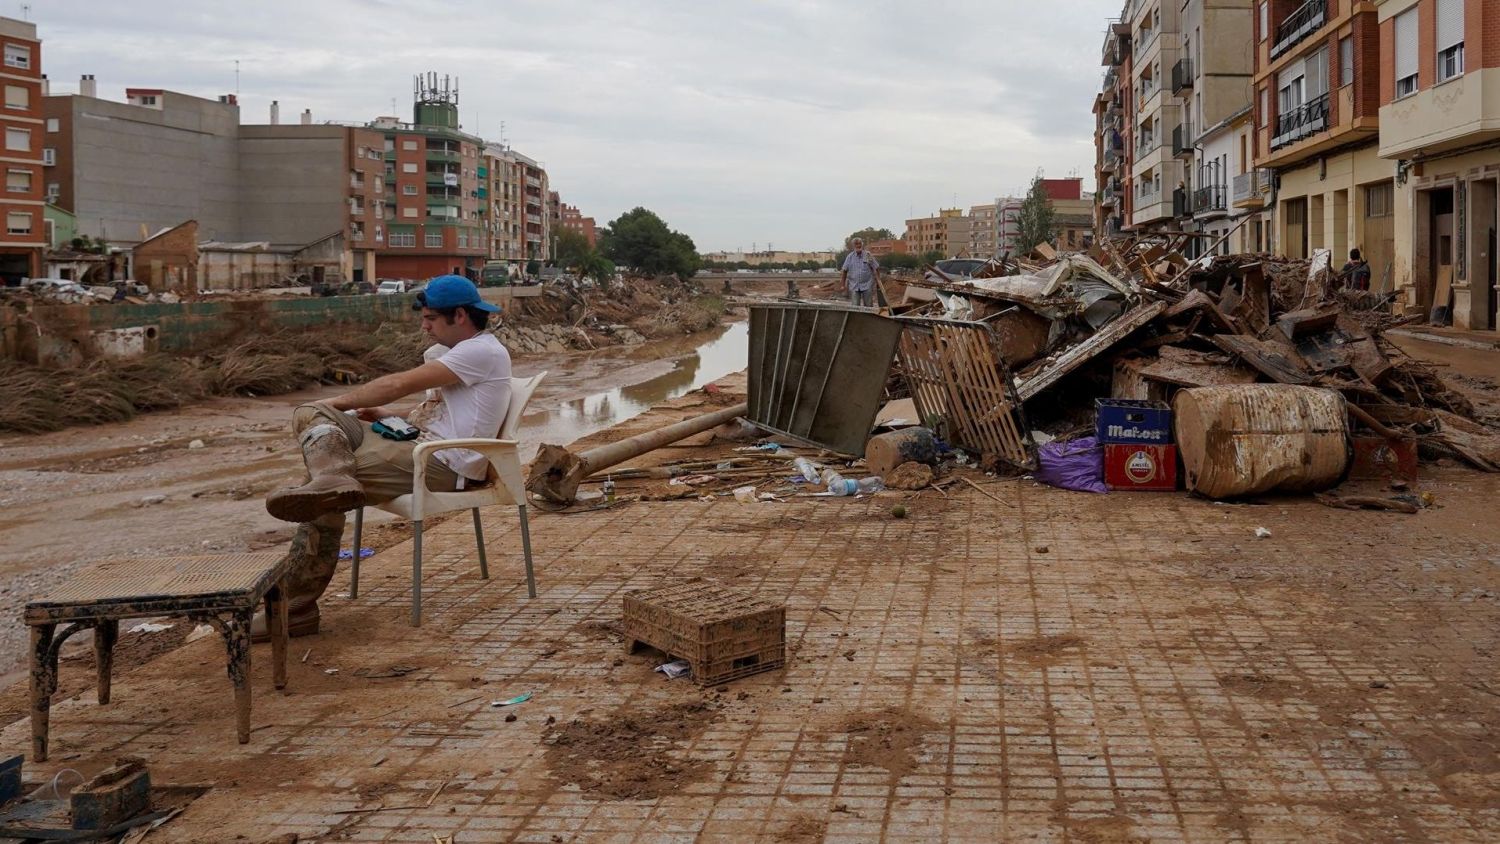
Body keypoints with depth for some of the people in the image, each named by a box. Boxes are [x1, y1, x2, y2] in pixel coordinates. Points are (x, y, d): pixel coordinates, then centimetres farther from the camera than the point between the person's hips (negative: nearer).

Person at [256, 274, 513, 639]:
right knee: (310, 414, -4)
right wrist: (388, 415, 9)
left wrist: (338, 403, -2)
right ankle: (333, 481, -27)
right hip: (422, 444, 10)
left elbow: (402, 383, -12)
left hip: (444, 465, -10)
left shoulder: (482, 351, -10)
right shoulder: (465, 351, 22)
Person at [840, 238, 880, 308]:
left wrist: (878, 279, -3)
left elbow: (876, 268, 4)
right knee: (855, 307, -1)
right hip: (854, 286, 0)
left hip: (867, 286, 0)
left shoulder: (868, 255, 0)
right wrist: (843, 284, 2)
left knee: (869, 306, 4)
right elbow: (844, 271, 5)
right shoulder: (850, 257, 2)